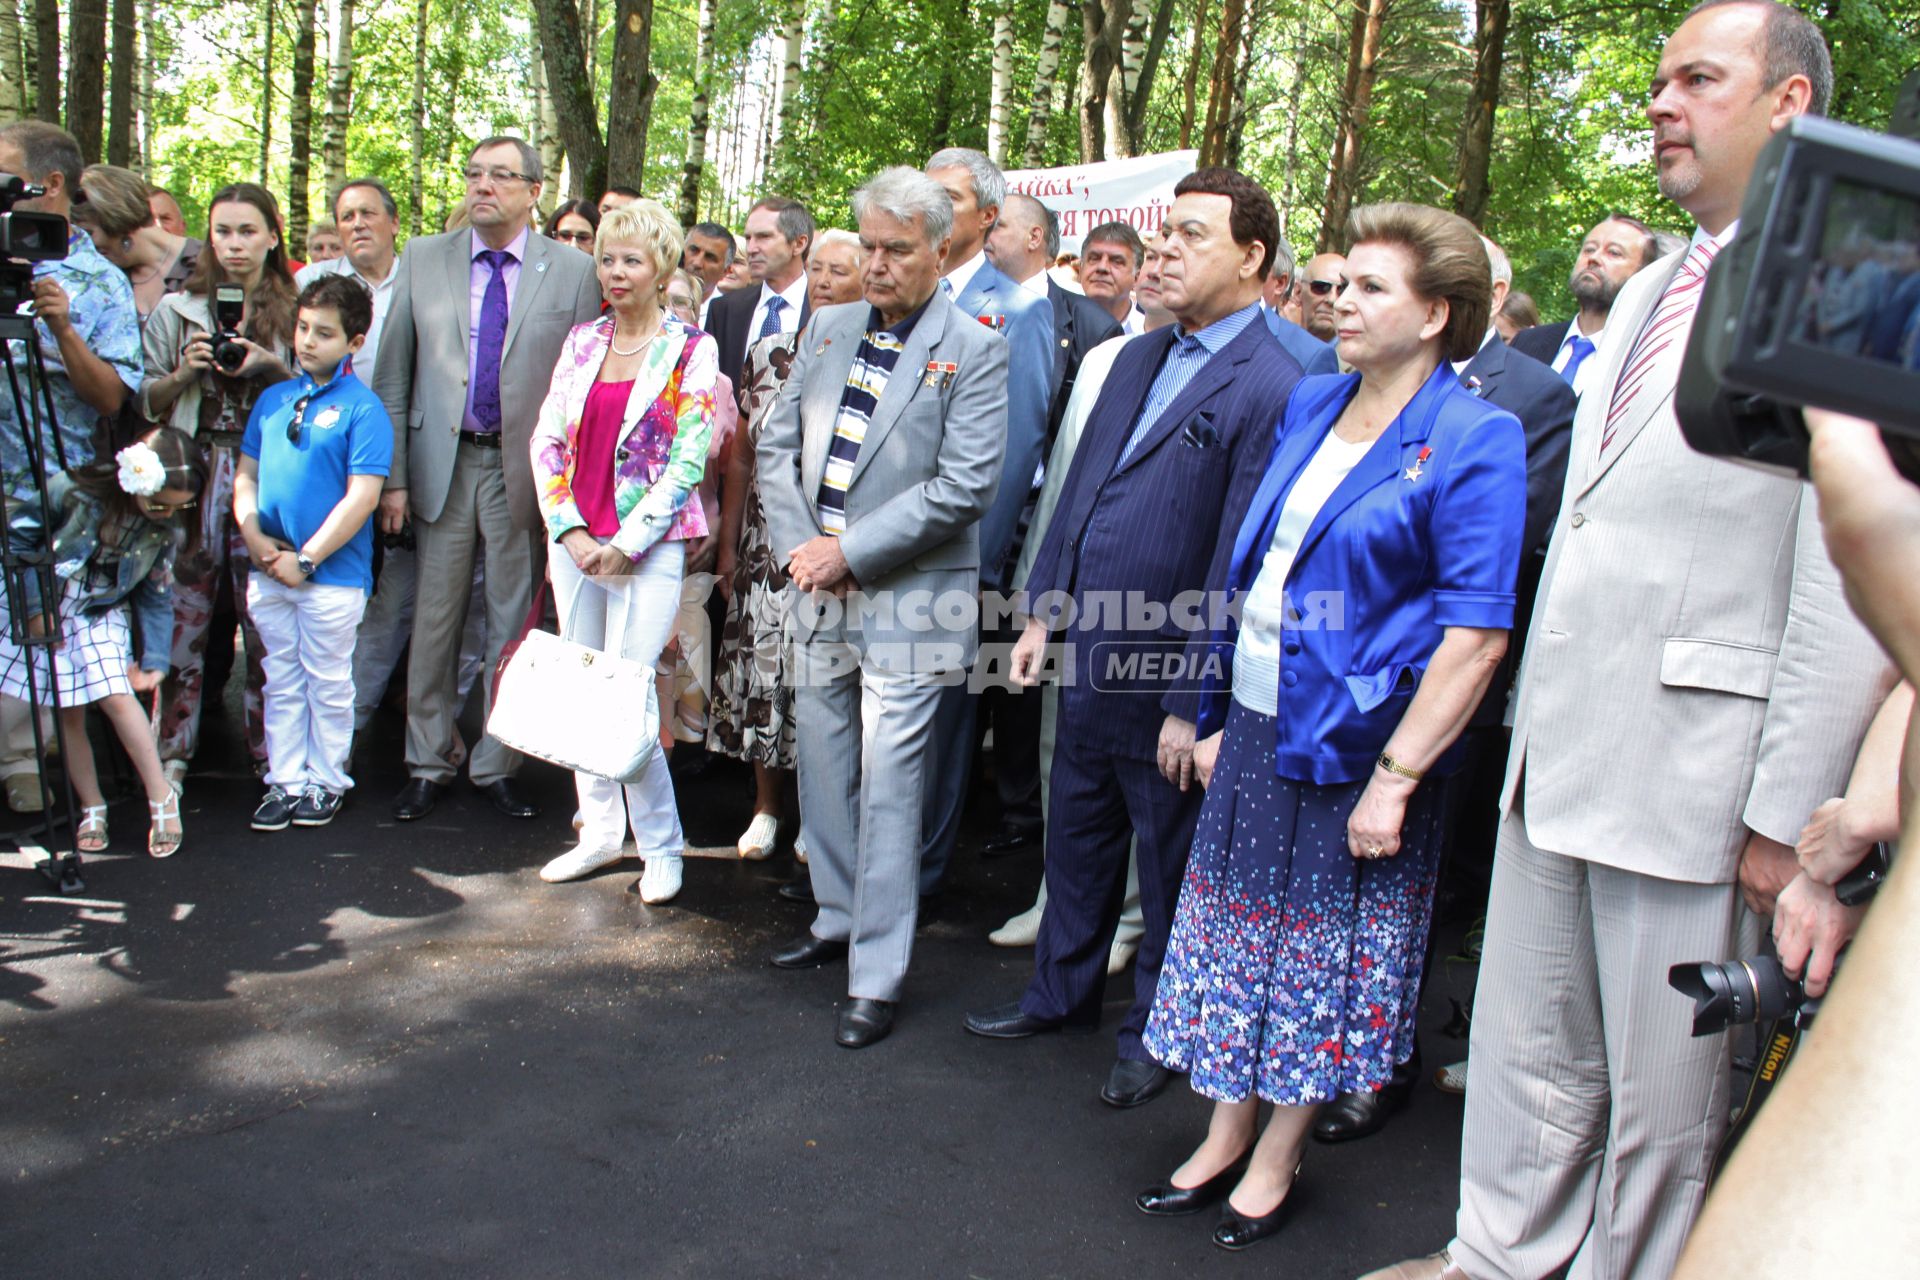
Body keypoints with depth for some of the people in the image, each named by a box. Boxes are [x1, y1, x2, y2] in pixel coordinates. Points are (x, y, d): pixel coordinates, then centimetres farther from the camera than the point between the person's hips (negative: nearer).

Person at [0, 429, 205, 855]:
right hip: (48, 608, -1)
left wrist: (155, 659, -6)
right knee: (70, 714, 2)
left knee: (117, 698, -18)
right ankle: (92, 808, 15)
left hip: (104, 612, 1)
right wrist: (34, 607, -9)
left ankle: (161, 796, -7)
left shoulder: (167, 530, -13)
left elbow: (154, 596, -2)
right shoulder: (75, 492, -24)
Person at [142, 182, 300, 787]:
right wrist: (185, 372, -6)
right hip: (190, 479, 1)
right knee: (183, 617, -1)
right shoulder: (176, 310, 11)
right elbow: (145, 401, 11)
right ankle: (171, 759, 7)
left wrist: (274, 368, -8)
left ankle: (271, 753, 9)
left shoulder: (294, 313, 9)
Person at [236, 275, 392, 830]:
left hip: (333, 574, -5)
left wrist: (306, 559, -15)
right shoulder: (272, 400, 8)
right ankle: (285, 781, 24)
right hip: (269, 572, 5)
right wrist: (254, 537, -5)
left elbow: (362, 497, -15)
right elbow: (245, 476, 12)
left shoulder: (363, 409, -10)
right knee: (282, 681, 14)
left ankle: (326, 782, 22)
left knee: (328, 683, 9)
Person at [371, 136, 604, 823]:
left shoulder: (574, 272, 1)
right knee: (434, 620, 7)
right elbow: (393, 375, 6)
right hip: (442, 464, 2)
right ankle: (428, 764, 21)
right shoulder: (423, 259, 7)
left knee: (513, 624, 7)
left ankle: (496, 766, 20)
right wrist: (392, 475, -1)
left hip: (527, 470, -1)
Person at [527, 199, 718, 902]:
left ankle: (661, 846, 8)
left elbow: (690, 458, -8)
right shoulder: (582, 340, 11)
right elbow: (547, 439, 8)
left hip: (648, 547, -5)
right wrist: (569, 530, -5)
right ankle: (600, 832, 23)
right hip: (574, 541, 5)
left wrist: (626, 544, -12)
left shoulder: (691, 349, -3)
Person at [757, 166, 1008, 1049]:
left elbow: (963, 487, -16)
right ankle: (839, 919, 34)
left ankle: (877, 977, 7)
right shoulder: (828, 330, 10)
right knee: (823, 766, 16)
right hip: (818, 588, 6)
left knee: (889, 786, -3)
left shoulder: (973, 353, -8)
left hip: (908, 600, -6)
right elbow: (777, 444, 11)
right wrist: (798, 545, -4)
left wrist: (850, 553, -15)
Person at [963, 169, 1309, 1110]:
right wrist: (1043, 610, 11)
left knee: (1168, 863, 12)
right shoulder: (1138, 358, 10)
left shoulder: (1271, 389, -17)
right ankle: (1063, 990, 41)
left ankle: (1154, 1028, 32)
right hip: (1090, 652, 8)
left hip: (1169, 676, -7)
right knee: (1076, 836, 21)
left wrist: (1193, 705, -18)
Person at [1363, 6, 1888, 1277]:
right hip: (1556, 754, 8)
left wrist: (1788, 817, -16)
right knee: (1528, 1048, 19)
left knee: (1660, 1088, 8)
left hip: (1689, 776, -8)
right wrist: (1536, 719, 15)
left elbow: (1851, 590, -15)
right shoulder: (1646, 292, 15)